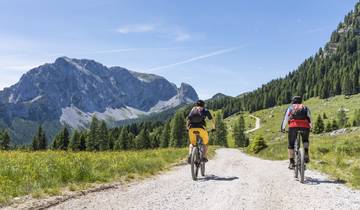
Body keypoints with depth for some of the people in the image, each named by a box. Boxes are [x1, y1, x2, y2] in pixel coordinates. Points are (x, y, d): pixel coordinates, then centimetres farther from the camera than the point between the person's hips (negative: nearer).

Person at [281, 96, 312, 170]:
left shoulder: (290, 108, 24)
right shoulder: (305, 108, 27)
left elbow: (285, 119, 26)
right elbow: (310, 119, 27)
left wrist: (283, 128, 38)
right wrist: (310, 127, 41)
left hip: (293, 126, -1)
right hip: (305, 127, 1)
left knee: (291, 145, 12)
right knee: (305, 140, 29)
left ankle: (291, 162, 6)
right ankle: (306, 154, 5)